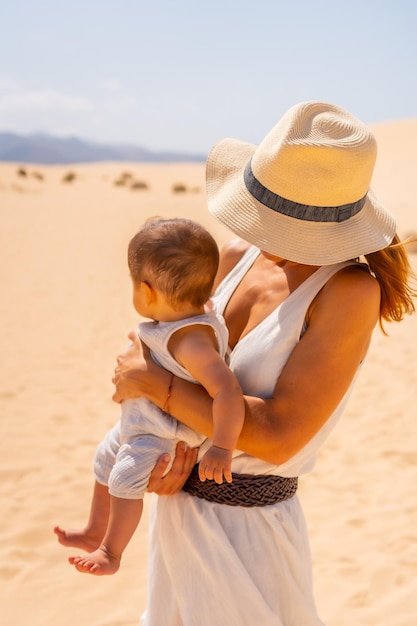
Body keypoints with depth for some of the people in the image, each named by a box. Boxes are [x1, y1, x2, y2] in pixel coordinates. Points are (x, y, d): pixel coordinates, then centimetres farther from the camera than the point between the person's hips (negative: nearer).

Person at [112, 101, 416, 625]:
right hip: (181, 502, 7)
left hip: (247, 532, -6)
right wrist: (183, 448, -11)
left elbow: (278, 436, -27)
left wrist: (152, 382, -20)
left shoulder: (351, 291, -23)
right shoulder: (239, 254, -4)